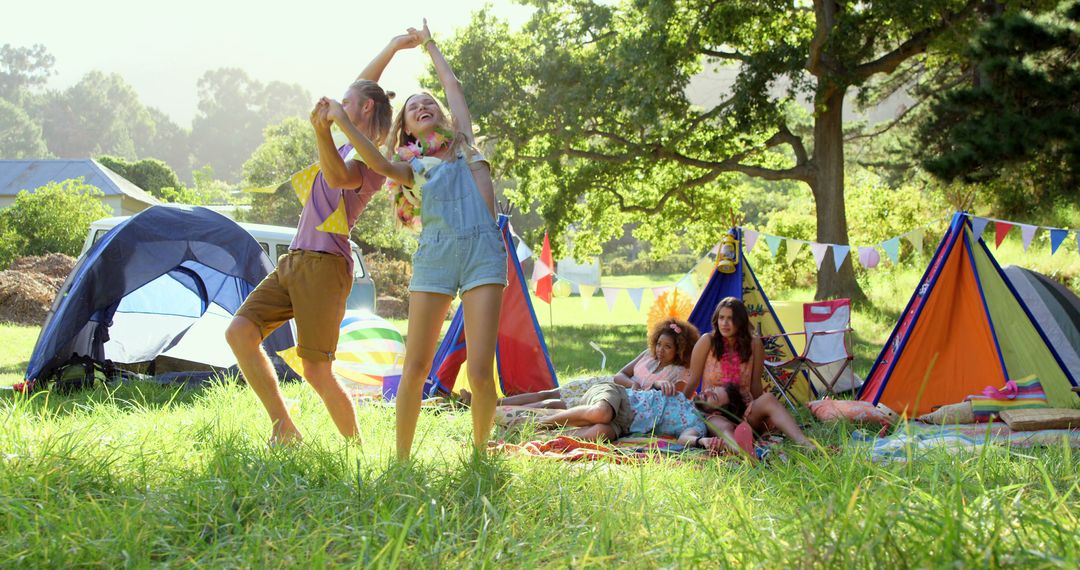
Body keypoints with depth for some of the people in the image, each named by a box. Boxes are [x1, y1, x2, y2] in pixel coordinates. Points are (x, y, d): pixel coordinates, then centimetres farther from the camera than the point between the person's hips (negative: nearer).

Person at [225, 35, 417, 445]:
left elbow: (338, 179, -31)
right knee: (239, 333, -8)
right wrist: (393, 47, 37)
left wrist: (322, 131, -45)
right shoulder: (349, 147, 20)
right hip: (293, 262, 9)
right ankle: (284, 429, -6)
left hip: (323, 268, -9)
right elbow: (363, 85, 35)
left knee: (316, 372, -11)